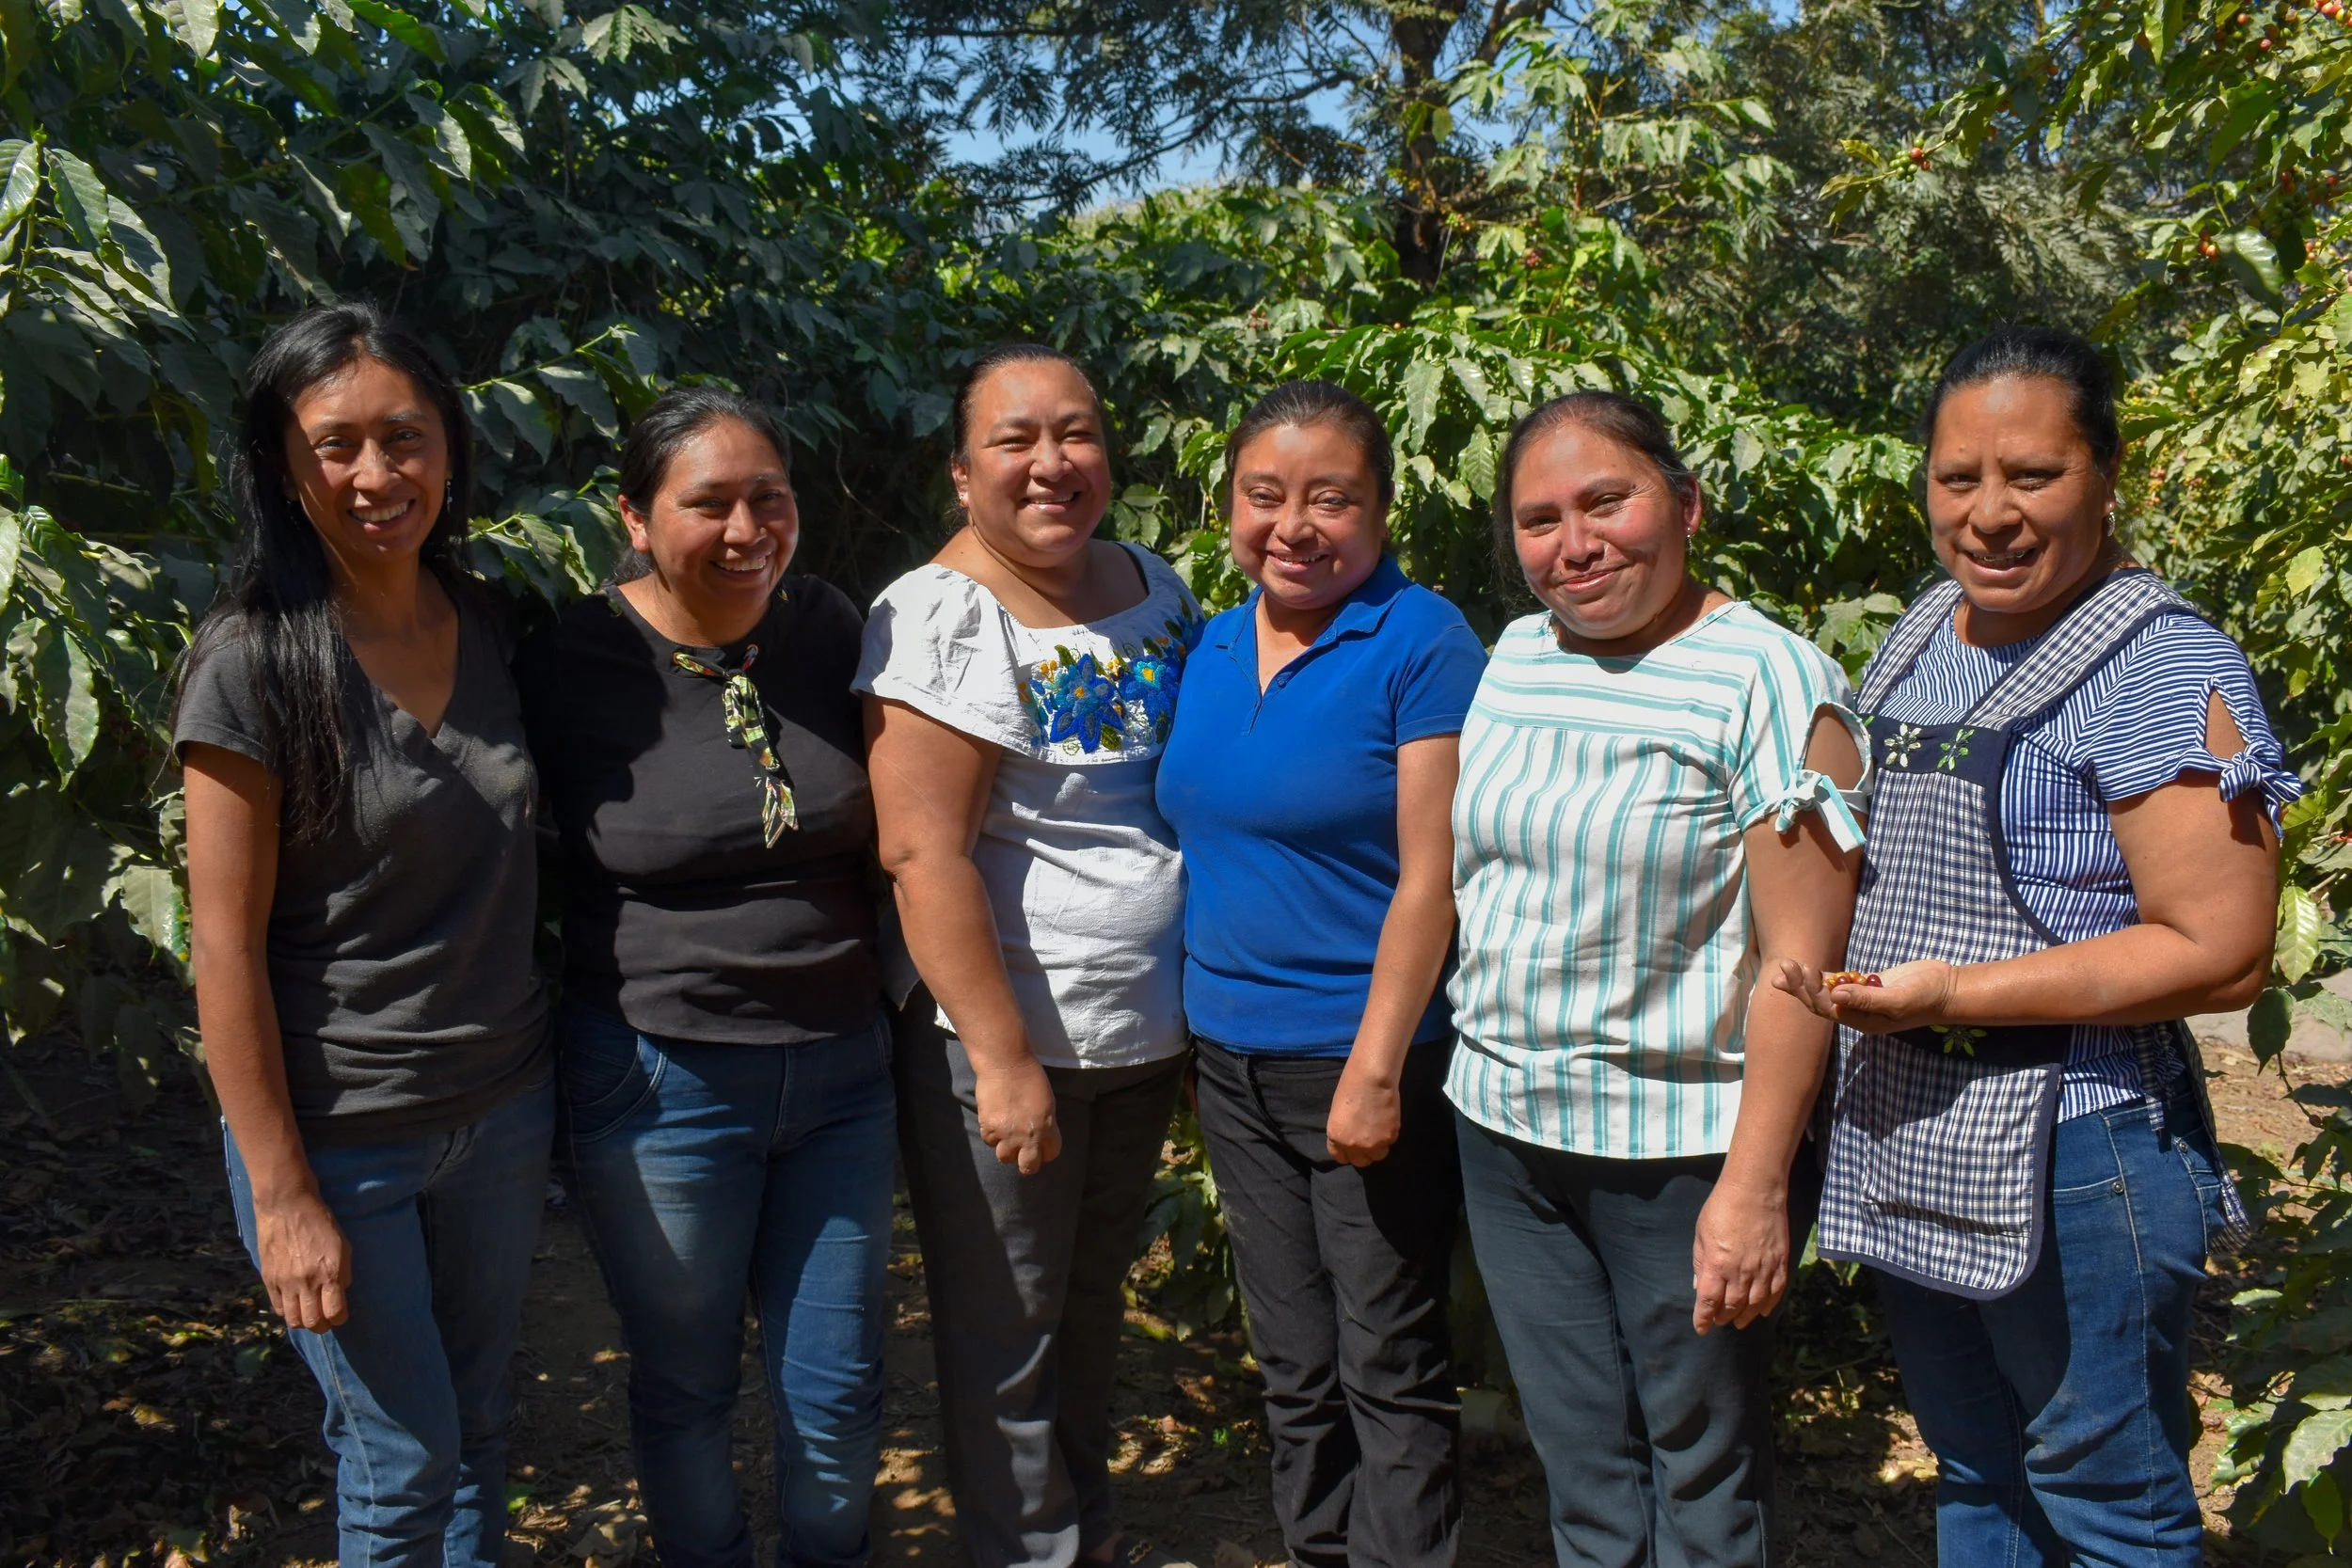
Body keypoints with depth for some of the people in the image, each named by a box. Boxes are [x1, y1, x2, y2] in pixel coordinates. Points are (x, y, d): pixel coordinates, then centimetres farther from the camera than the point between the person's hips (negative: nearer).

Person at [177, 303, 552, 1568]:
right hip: (341, 1134, -5)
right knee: (404, 1463, 9)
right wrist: (282, 1194, -14)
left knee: (480, 1429, 19)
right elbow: (224, 944, -14)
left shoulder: (489, 625, 1)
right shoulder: (253, 660, -15)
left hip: (503, 1109, 5)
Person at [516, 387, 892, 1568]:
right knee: (686, 1387, 16)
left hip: (842, 1068, 3)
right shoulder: (575, 666, -11)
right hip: (662, 1084, -3)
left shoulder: (830, 629, -2)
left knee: (839, 1389, 14)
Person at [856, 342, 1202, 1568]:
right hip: (1002, 1045, -7)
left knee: (1093, 1300, 23)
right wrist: (1006, 1061, -21)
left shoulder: (1152, 585, 6)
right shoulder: (939, 616, -15)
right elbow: (924, 855, -20)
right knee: (1008, 1335, 8)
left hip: (1148, 1033, 7)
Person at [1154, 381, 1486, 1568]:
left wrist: (1375, 1070, -19)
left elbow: (1431, 877, -16)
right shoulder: (1213, 649, 8)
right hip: (1232, 1059, 7)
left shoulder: (1420, 643, -12)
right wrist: (1202, 1029, 11)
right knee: (1293, 1369, 18)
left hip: (1365, 1066, -6)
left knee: (1388, 1373, 6)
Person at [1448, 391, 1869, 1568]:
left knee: (1701, 1465, 11)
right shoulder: (1515, 658, 6)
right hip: (1505, 1128, 6)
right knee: (1579, 1460, 18)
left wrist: (1755, 1183, -19)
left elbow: (1801, 961, -16)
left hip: (1683, 1144, -5)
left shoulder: (1768, 680, -13)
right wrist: (1486, 1073, 12)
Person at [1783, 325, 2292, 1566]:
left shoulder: (2164, 670, -16)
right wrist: (1833, 961, 5)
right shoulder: (1919, 638, 8)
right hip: (1904, 1151, 7)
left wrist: (1953, 995, -23)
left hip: (2074, 1167, -7)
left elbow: (2220, 954, -21)